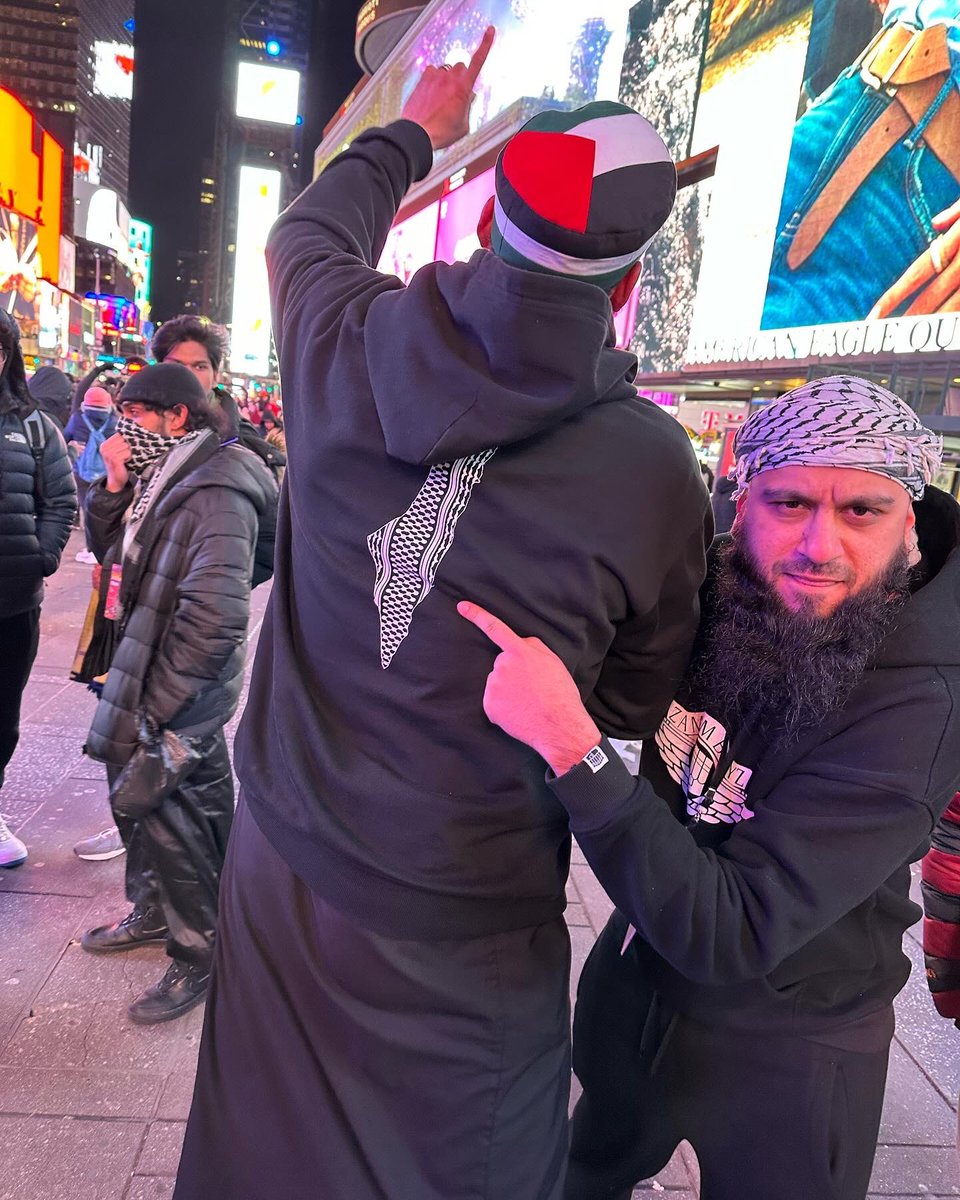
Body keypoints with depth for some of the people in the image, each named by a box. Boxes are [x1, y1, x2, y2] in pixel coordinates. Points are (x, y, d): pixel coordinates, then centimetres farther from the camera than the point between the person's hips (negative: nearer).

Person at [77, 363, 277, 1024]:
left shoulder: (216, 493, -22)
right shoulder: (161, 477, 9)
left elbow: (214, 616, -27)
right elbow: (110, 549, 17)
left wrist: (157, 709, -22)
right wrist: (114, 487, -2)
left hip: (182, 696, -9)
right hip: (147, 675, 10)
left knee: (171, 820, 1)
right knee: (136, 799, 23)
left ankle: (201, 954, 22)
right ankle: (154, 912, 45)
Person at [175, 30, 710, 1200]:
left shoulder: (345, 351, -12)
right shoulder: (657, 471, -19)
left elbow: (305, 232, 14)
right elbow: (635, 708, -3)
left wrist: (413, 132, 28)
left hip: (282, 870, 3)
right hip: (466, 934, -2)